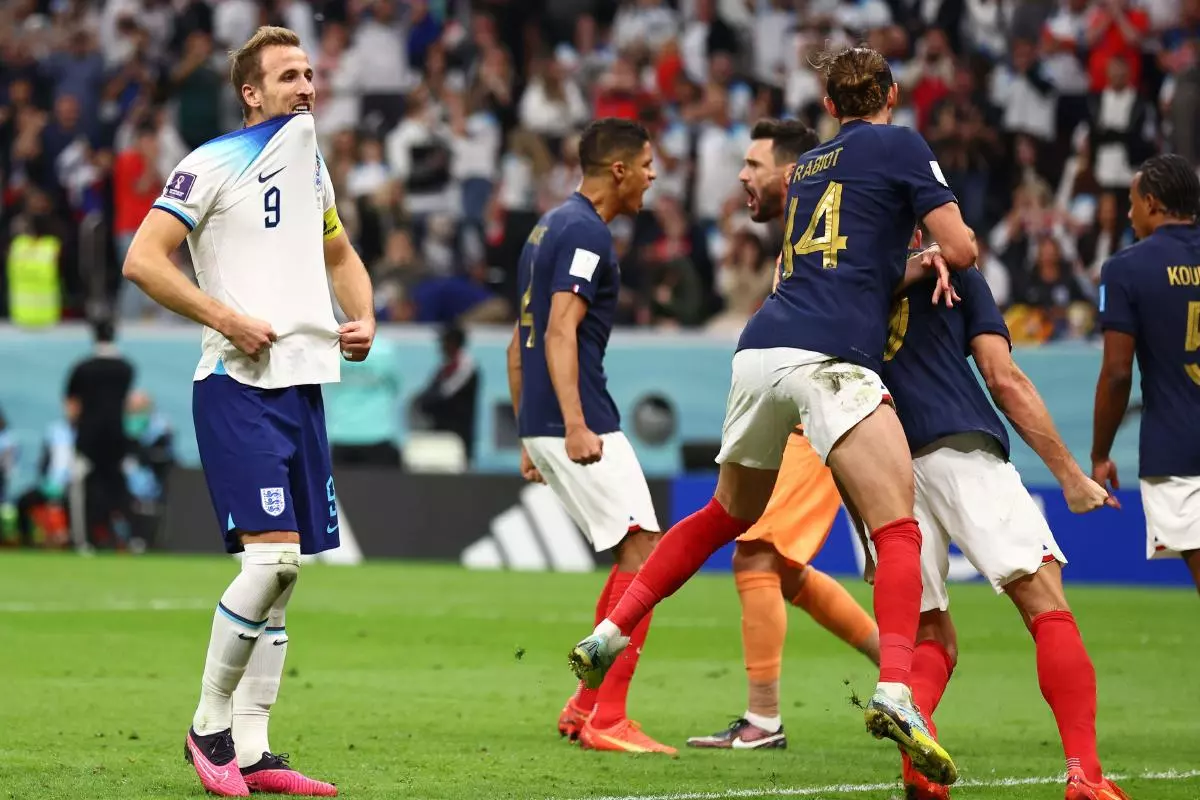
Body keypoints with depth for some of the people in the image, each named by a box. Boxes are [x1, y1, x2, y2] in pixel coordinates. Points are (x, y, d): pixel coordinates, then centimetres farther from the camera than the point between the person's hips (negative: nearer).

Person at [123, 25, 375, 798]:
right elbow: (143, 259, -12)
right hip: (239, 386, -8)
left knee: (284, 571, 6)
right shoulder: (212, 165, -6)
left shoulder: (311, 163, 17)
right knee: (273, 554, -18)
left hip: (304, 384, 8)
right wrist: (229, 320, -18)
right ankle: (210, 726, -3)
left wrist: (363, 319, 13)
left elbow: (339, 254, 33)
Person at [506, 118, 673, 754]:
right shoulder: (586, 233, -10)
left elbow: (521, 342, 24)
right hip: (575, 422, -10)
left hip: (541, 425, 10)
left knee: (637, 556, 15)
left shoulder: (550, 227, 21)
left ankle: (585, 704, 15)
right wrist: (575, 426, -28)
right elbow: (561, 332, -20)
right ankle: (606, 721, -14)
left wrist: (530, 438, 27)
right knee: (642, 553, -11)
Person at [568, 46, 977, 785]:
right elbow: (962, 249, 4)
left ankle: (609, 635, 24)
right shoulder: (900, 146, 7)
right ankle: (895, 691, -30)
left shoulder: (809, 165, 26)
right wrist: (947, 254, 26)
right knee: (898, 527, -10)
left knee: (727, 515, 26)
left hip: (760, 350, 7)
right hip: (829, 356, -6)